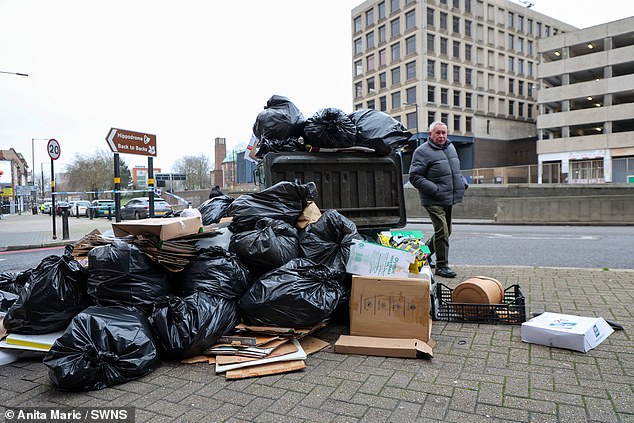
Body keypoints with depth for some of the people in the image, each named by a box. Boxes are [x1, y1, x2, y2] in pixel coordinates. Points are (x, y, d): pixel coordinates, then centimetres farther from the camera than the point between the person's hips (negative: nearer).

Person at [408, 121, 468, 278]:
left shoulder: (450, 147, 16)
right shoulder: (422, 152, -10)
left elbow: (456, 170, 29)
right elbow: (414, 177, -15)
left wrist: (463, 183, 11)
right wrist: (435, 189, -20)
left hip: (449, 199, 8)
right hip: (434, 201, -8)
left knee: (446, 231, 15)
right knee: (442, 231, -9)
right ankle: (442, 265, 3)